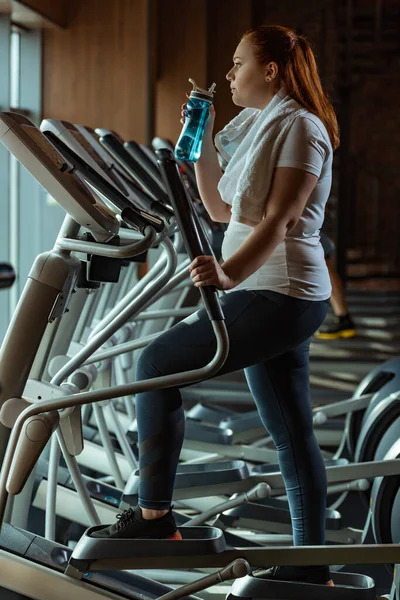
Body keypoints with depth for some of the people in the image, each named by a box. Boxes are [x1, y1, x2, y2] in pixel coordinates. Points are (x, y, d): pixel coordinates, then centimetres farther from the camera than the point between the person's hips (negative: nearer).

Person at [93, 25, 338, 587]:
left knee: (157, 364, -11)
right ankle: (311, 566, 15)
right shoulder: (257, 128, 19)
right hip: (271, 294, 10)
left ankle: (154, 516, -4)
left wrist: (229, 272, -35)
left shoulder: (299, 126, -10)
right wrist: (201, 144, 15)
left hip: (279, 294, -10)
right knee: (293, 435, 9)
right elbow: (222, 210, 22)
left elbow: (278, 220, -21)